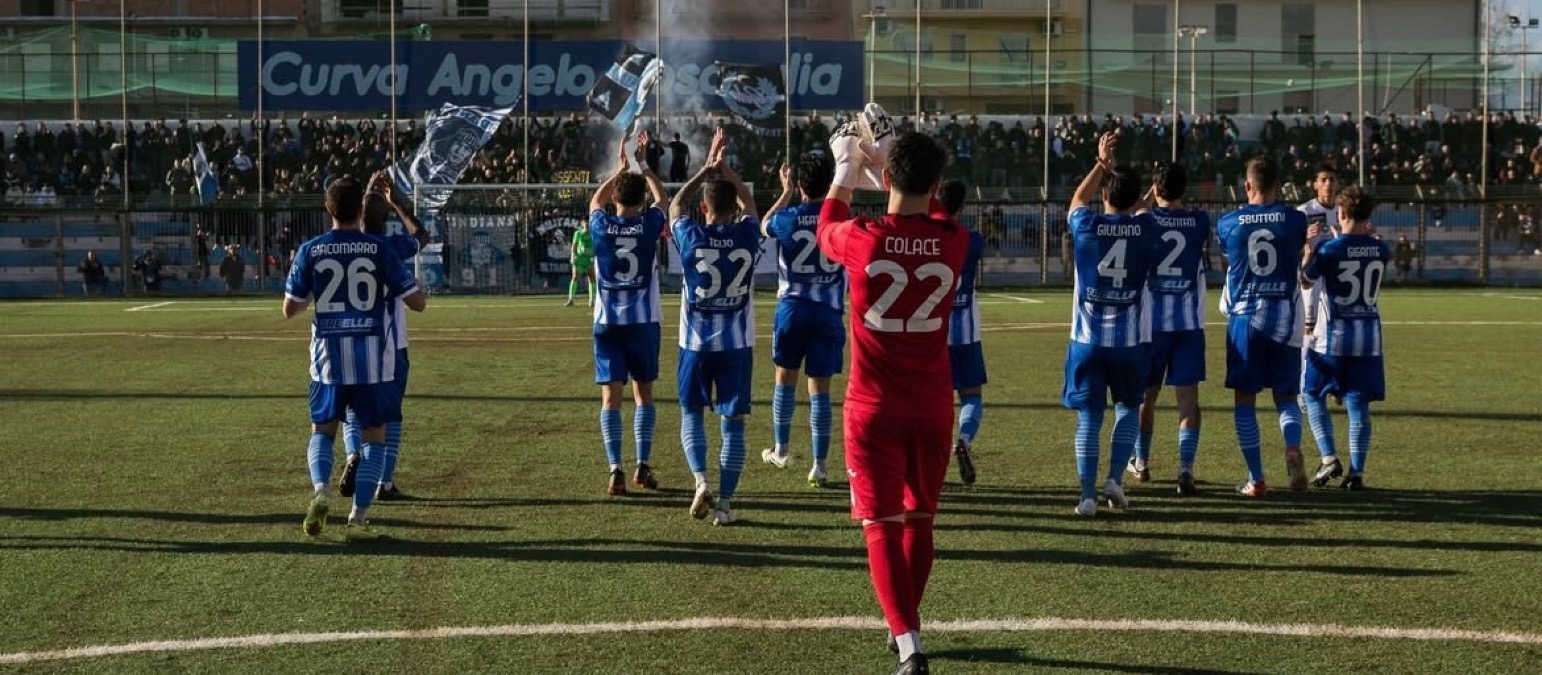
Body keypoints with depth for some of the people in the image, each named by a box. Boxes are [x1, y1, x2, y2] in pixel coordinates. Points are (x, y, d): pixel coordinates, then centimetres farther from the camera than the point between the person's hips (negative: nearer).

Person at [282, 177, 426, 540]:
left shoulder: (311, 251, -2)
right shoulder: (379, 250, -6)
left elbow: (289, 309, 4)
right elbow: (417, 302, -5)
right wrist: (419, 292, 18)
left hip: (328, 354, 1)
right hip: (373, 356, -1)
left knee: (323, 428, 17)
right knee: (374, 434, 10)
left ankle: (320, 490, -11)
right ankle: (359, 516, 2)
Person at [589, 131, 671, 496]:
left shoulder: (601, 226, -4)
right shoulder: (649, 224, -6)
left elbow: (596, 201, 21)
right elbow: (662, 198, 18)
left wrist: (621, 169, 29)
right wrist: (644, 166, 25)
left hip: (608, 322, 0)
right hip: (643, 320, 0)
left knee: (611, 397, -2)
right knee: (644, 393, 11)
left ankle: (615, 470, -11)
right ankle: (643, 466, 9)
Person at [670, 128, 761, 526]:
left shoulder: (690, 237, -10)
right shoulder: (747, 235, -7)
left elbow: (675, 205, 13)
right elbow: (749, 202, 16)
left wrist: (706, 169, 16)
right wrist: (725, 168, 18)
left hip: (696, 342, 0)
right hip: (737, 343, 0)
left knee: (691, 412, 16)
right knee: (733, 422, 4)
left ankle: (701, 482, -4)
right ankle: (724, 503, 1)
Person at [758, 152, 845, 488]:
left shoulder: (787, 218, -5)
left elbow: (764, 226, 19)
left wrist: (785, 193, 28)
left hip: (792, 306, 0)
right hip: (829, 310, 0)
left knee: (786, 376, 18)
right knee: (820, 387, 2)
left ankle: (781, 449, 25)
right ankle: (820, 465, 2)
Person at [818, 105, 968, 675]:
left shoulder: (862, 239, -13)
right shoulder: (953, 243, -7)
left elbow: (825, 228, 13)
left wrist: (845, 171, 28)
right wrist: (885, 162, 28)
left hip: (874, 405, -3)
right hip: (932, 404, 3)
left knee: (883, 525, -1)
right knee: (919, 520, 18)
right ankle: (905, 625, 34)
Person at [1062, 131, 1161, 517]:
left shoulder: (1086, 225, -6)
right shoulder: (1145, 228, -4)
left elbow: (1078, 199, 19)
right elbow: (1141, 208, 22)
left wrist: (1102, 163, 26)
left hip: (1088, 337, 0)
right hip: (1130, 338, 0)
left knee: (1089, 416, 5)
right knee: (1127, 406, 20)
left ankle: (1088, 495, -1)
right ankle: (1115, 478, 6)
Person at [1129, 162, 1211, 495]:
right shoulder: (1199, 221, 1)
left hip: (1151, 318, 0)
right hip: (1189, 321, 0)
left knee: (1147, 393, 16)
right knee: (1188, 396, -2)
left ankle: (1141, 462, 32)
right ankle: (1185, 467, -18)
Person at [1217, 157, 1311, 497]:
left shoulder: (1228, 223, -1)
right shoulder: (1295, 219, -2)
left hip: (1243, 316, 0)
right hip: (1284, 317, 0)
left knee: (1245, 398, 8)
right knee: (1286, 395, 11)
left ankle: (1256, 479, 6)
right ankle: (1293, 448, -19)